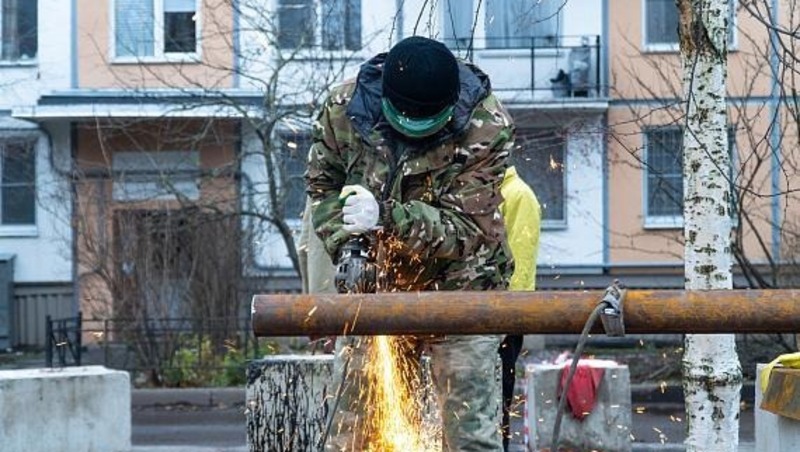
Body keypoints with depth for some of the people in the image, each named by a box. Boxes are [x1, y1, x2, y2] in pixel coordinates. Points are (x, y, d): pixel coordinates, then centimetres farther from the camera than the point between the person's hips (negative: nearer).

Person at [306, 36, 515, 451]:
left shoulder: (486, 127, -21)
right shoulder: (344, 109, -13)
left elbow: (464, 228, -23)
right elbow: (322, 187, 1)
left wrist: (387, 217, -37)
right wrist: (346, 245, -16)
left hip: (457, 287, -3)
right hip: (376, 285, 3)